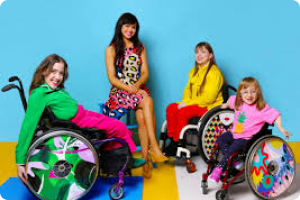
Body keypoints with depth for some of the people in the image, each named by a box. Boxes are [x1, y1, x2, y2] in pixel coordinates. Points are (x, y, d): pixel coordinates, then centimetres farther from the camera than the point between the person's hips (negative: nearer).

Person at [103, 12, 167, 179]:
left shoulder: (140, 48, 16)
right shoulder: (111, 49, 5)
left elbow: (145, 73, 8)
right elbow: (112, 78, -3)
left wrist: (137, 85, -14)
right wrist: (130, 89, -18)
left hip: (138, 89, 3)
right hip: (119, 92, -3)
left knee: (142, 117, -28)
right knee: (148, 101, -33)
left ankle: (146, 159, -27)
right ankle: (153, 146, -33)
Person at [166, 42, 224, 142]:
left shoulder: (214, 72, -11)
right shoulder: (194, 70, 16)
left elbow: (208, 97, -18)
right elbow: (188, 89, 16)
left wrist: (187, 103, -19)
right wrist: (185, 101, -7)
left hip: (209, 107, -8)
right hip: (194, 104, 8)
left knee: (182, 112, -29)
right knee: (171, 107, -13)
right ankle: (172, 139, -11)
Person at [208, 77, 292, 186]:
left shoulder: (262, 108, -17)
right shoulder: (238, 102, 0)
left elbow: (276, 115, -14)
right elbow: (231, 99, 23)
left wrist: (281, 129, -23)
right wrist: (226, 105, 40)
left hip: (246, 138, -6)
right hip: (234, 133, 7)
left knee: (233, 148, -25)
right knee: (220, 140, -9)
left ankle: (218, 169, -19)